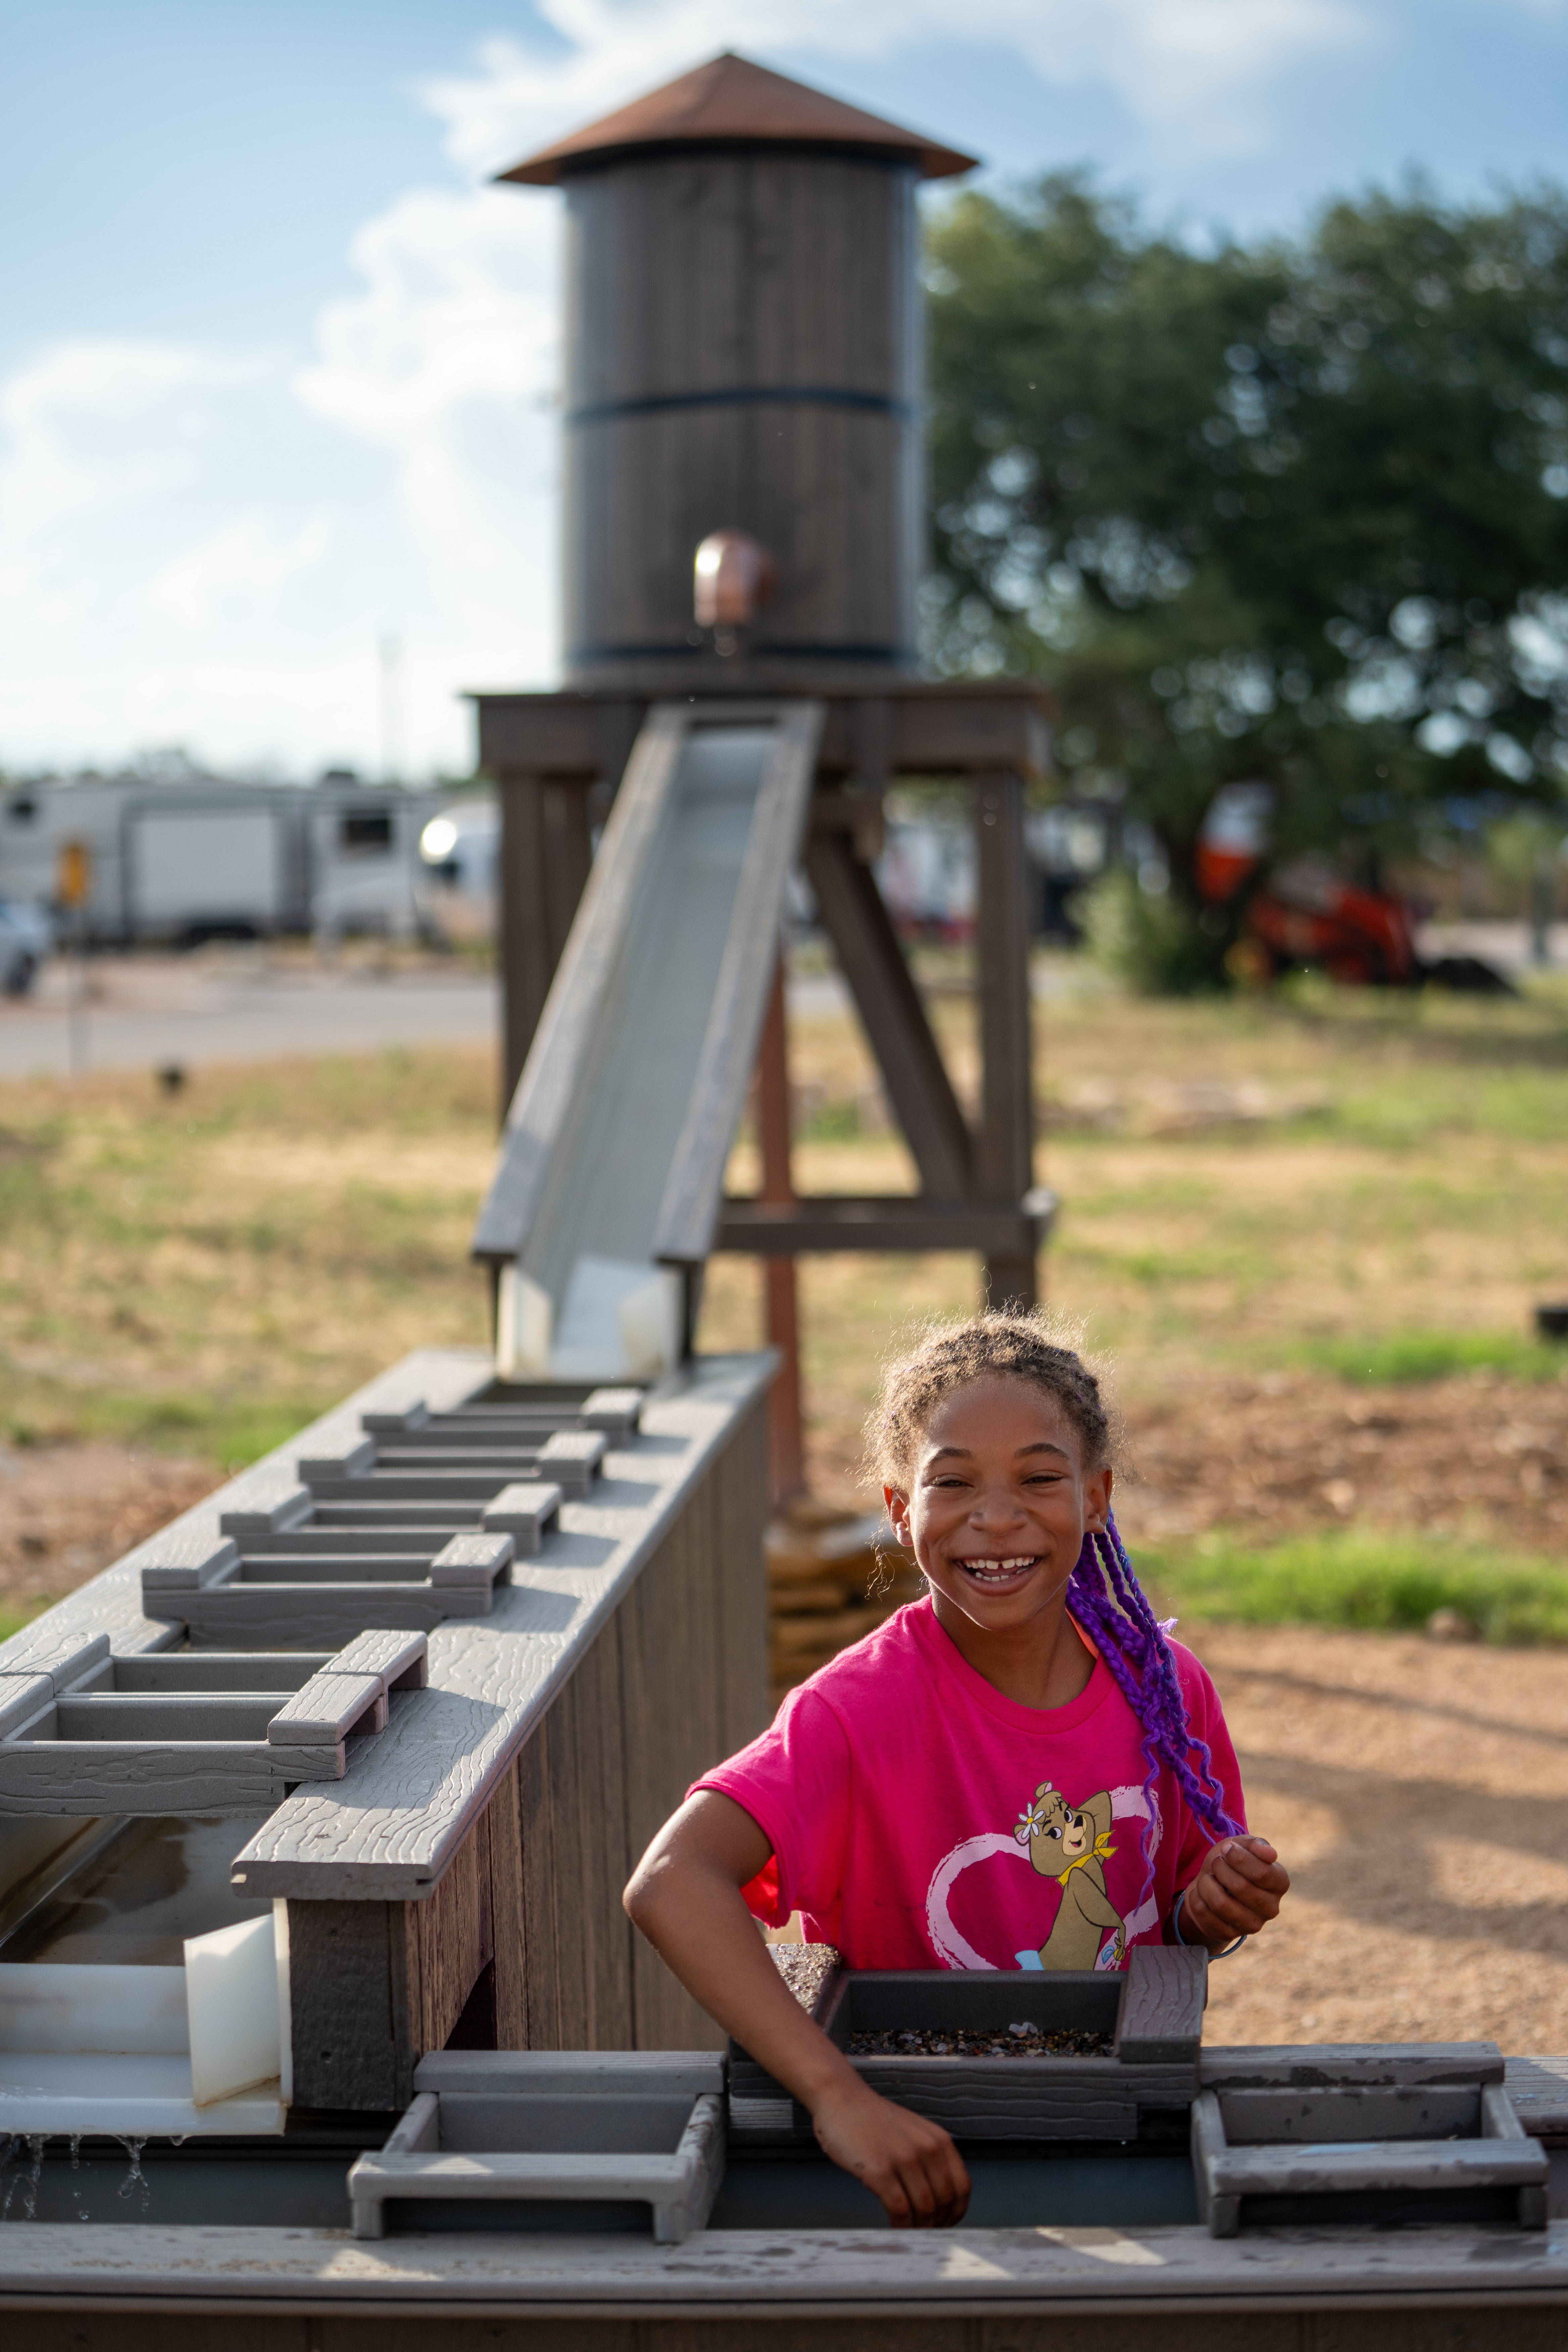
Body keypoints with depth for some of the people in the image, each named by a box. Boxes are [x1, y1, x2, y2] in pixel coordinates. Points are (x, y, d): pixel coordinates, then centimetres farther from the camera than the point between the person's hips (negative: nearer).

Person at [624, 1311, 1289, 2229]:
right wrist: (840, 2095, -43)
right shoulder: (864, 1707, -18)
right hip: (922, 2144, -3)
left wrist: (1212, 1914, -9)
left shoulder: (1164, 1687, -2)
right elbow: (671, 1884, -34)